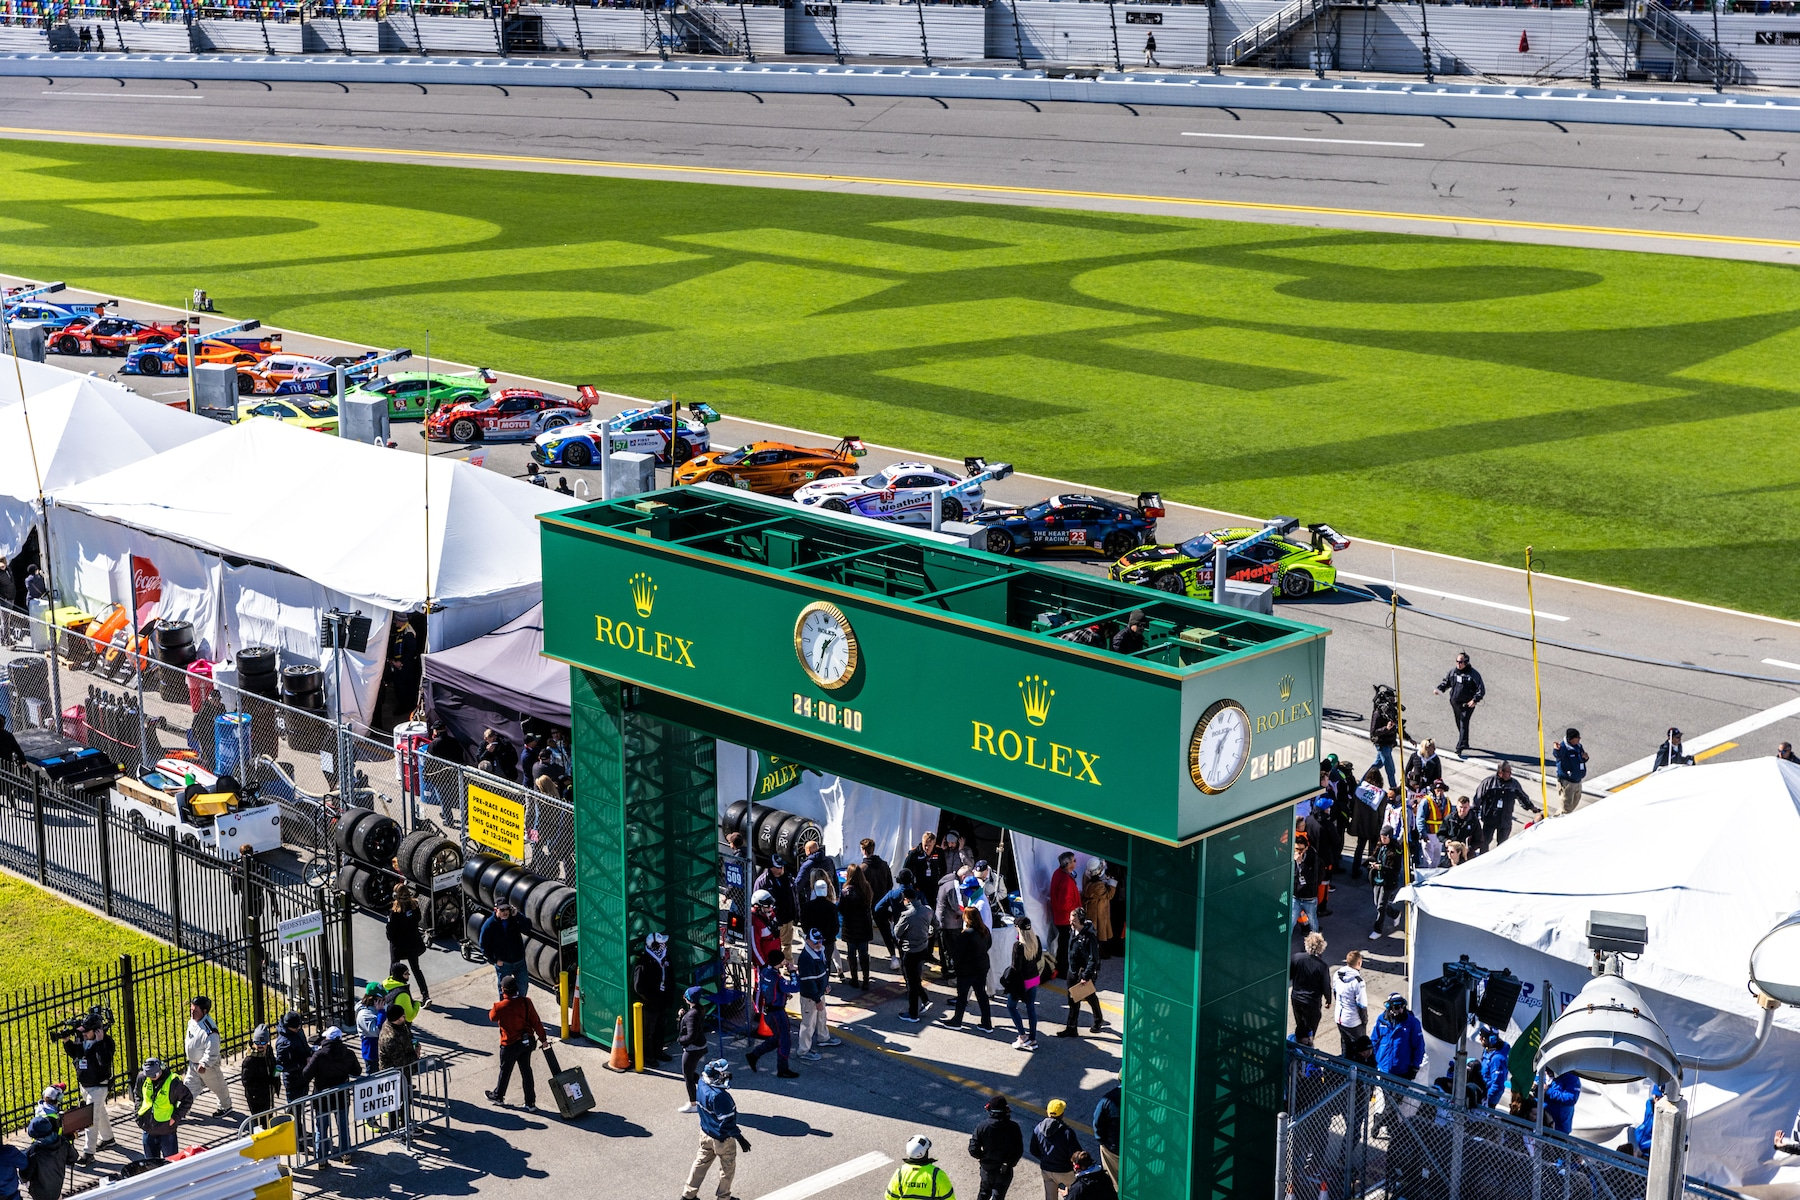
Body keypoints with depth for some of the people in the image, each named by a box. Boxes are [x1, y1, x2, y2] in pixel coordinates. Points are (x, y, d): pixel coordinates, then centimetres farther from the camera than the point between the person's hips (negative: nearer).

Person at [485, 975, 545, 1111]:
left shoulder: (500, 1006, -23)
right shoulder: (526, 1002, -12)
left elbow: (492, 1017, 0)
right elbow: (536, 1022, -5)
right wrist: (543, 1038, 6)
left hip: (510, 1045, -4)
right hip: (527, 1041, 4)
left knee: (505, 1071, 18)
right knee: (526, 1071, 14)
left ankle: (498, 1096, 41)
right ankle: (530, 1103, 20)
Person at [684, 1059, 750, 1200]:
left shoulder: (701, 1084, -14)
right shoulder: (719, 1096, -36)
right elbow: (727, 1122, -30)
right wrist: (740, 1138, -23)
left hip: (705, 1133, 7)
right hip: (722, 1138, -7)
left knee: (701, 1162, 24)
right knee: (728, 1167, 17)